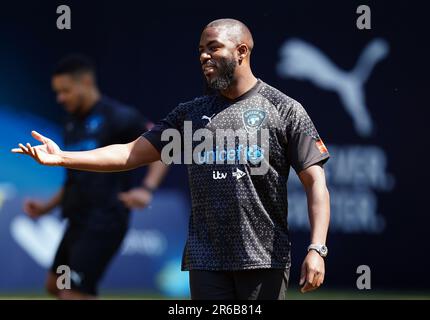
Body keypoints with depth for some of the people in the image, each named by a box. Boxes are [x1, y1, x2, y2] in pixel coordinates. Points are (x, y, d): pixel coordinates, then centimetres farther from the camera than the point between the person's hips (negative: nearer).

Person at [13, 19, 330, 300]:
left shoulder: (284, 110, 2)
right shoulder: (191, 113, 14)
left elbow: (315, 181, -3)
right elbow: (133, 153, 10)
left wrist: (317, 248, -15)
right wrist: (63, 157, -2)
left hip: (265, 258, -4)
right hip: (206, 259, 4)